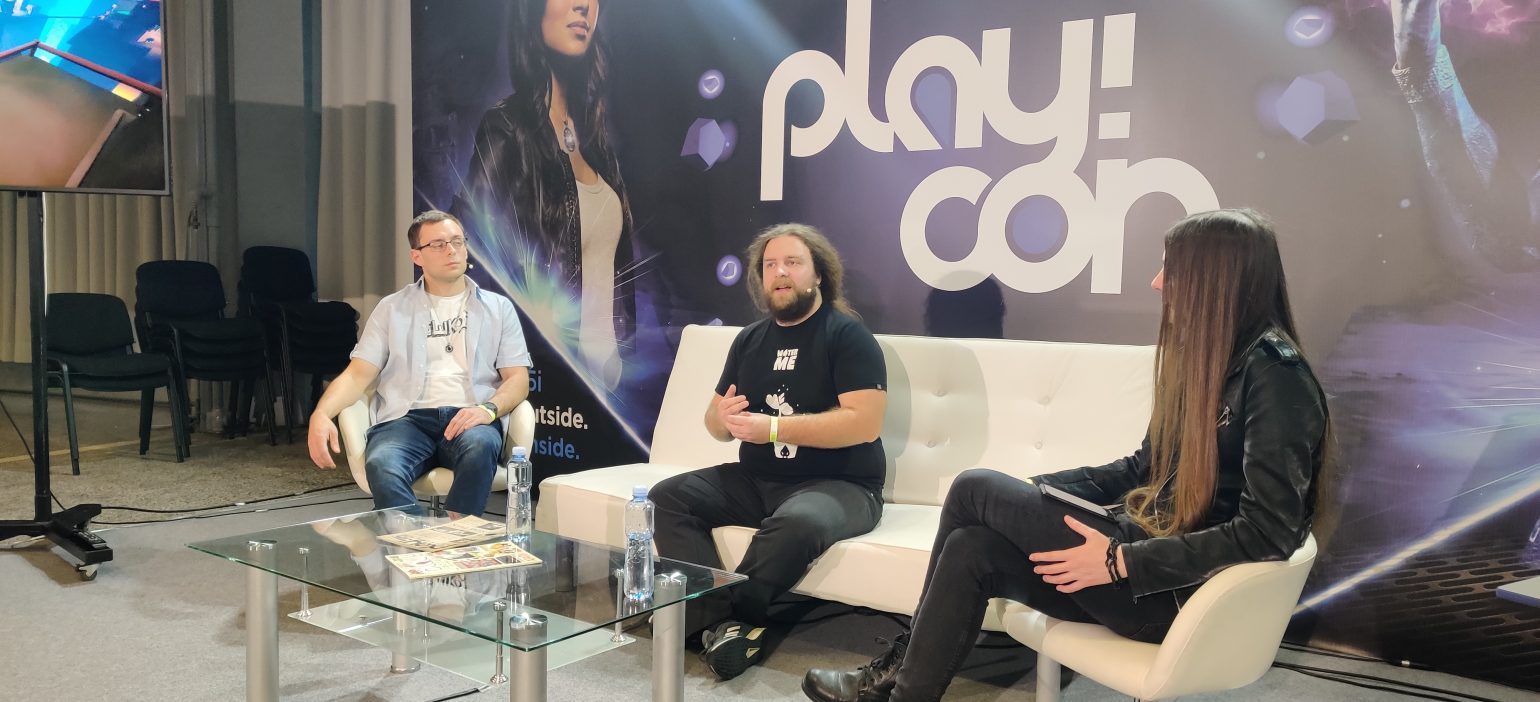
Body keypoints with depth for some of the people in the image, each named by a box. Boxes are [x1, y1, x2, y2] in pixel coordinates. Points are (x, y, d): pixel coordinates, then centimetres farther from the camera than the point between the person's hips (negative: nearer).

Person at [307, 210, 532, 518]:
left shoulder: (498, 307, 17)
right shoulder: (392, 308, 18)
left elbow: (518, 378, 10)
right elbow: (358, 373, 11)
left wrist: (489, 409, -13)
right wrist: (321, 414, -10)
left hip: (470, 420, 0)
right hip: (407, 418, 1)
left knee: (479, 447, -38)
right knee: (382, 466, -35)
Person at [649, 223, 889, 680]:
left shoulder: (847, 334, -6)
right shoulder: (750, 340, 13)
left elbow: (865, 422, -19)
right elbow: (716, 422, 19)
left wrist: (772, 427, -20)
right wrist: (723, 419, -7)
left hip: (837, 485, -6)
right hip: (756, 481, 7)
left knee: (797, 523, -38)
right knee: (667, 497, -12)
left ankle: (727, 619, -16)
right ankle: (725, 623, -24)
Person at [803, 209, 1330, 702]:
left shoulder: (1275, 374, -16)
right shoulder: (1202, 356, 13)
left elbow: (1268, 531, -22)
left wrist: (1122, 562, -21)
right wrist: (1034, 491, 6)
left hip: (1185, 589, -8)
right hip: (1155, 553, 8)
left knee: (973, 490, -9)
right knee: (972, 549, -11)